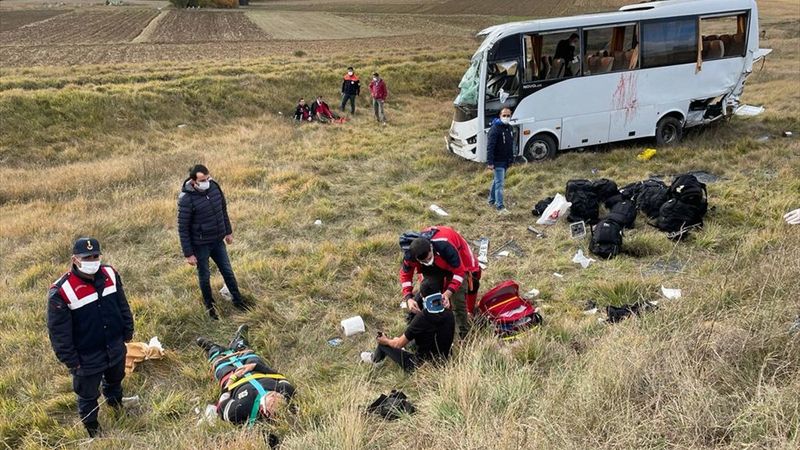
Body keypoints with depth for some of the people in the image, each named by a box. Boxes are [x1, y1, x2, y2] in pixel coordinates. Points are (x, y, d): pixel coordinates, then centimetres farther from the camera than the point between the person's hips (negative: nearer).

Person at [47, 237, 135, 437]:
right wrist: (70, 361, -13)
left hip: (115, 349, 5)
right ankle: (93, 431, 41)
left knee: (115, 382, 31)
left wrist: (128, 331, 10)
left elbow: (123, 306, 5)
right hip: (87, 358, -5)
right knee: (88, 396, 17)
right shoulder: (61, 292, -26)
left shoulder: (110, 274, -9)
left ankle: (117, 407, 59)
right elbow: (58, 332, -18)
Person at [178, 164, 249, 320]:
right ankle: (210, 306, 35)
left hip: (218, 241, 5)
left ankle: (237, 300, 35)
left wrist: (228, 231, 15)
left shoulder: (214, 187, -8)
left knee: (228, 271, 17)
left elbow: (223, 210, 9)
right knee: (204, 276, 14)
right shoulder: (186, 199, -24)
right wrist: (188, 254, -15)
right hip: (200, 245, -5)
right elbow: (183, 229, -17)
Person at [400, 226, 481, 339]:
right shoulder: (410, 254, -33)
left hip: (457, 263, -4)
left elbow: (459, 272, -34)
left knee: (458, 300, -10)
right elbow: (405, 275, -15)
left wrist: (448, 293, -45)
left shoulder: (445, 247, -46)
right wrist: (408, 298, -29)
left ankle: (464, 336, 6)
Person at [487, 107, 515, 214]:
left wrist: (511, 160, 20)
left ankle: (492, 200, 33)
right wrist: (490, 162, -25)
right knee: (500, 183, -11)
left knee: (496, 180, 19)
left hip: (505, 161, 8)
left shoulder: (510, 128, 10)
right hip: (497, 162, -8)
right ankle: (500, 206, -11)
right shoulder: (495, 129, -16)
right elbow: (490, 147, -20)